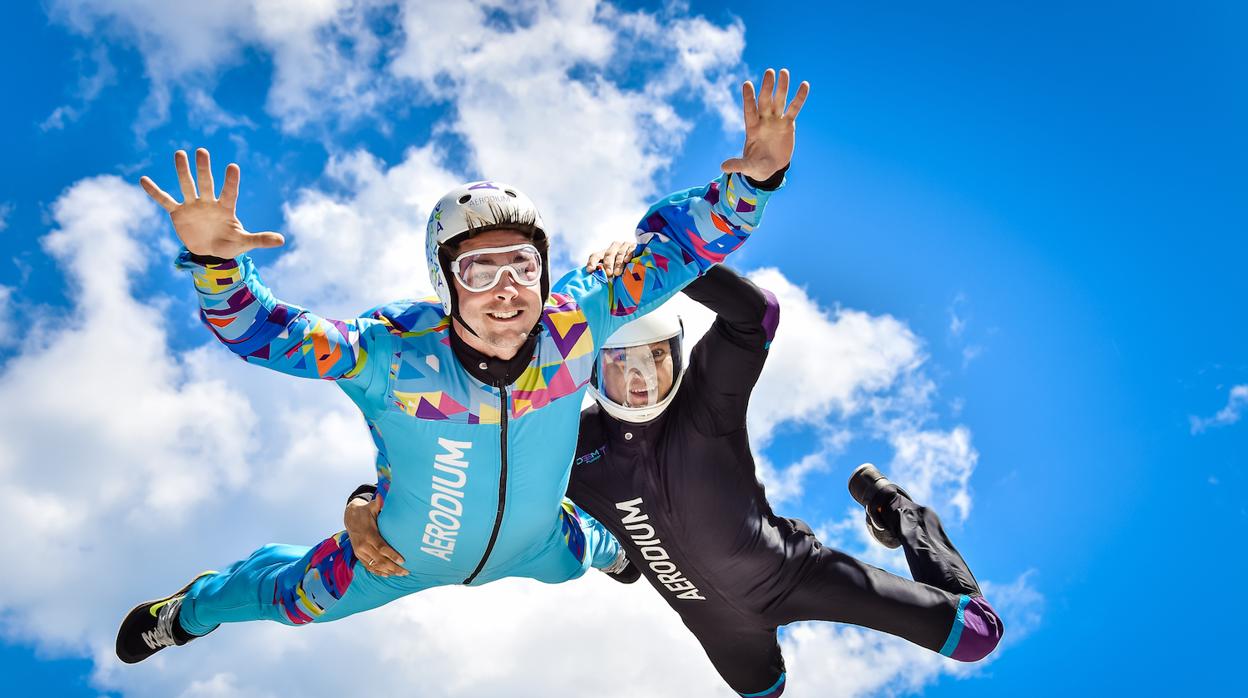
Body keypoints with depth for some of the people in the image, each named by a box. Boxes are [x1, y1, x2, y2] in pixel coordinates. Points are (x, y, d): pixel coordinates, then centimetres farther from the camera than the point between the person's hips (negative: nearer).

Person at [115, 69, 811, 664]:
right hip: (399, 560, -2)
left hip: (533, 547, 3)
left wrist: (753, 179, -39)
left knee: (575, 555, 38)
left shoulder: (577, 323, -34)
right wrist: (214, 258, -59)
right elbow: (259, 330, -39)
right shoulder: (394, 356, -40)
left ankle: (610, 547, 78)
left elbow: (670, 246, -27)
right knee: (293, 597, 24)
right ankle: (191, 609, 59)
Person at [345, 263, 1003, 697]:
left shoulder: (706, 403, -28)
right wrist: (366, 501, -35)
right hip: (720, 618, 3)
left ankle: (895, 511, 23)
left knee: (976, 635, 0)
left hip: (793, 570, -2)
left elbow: (755, 314, -48)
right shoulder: (568, 441, -22)